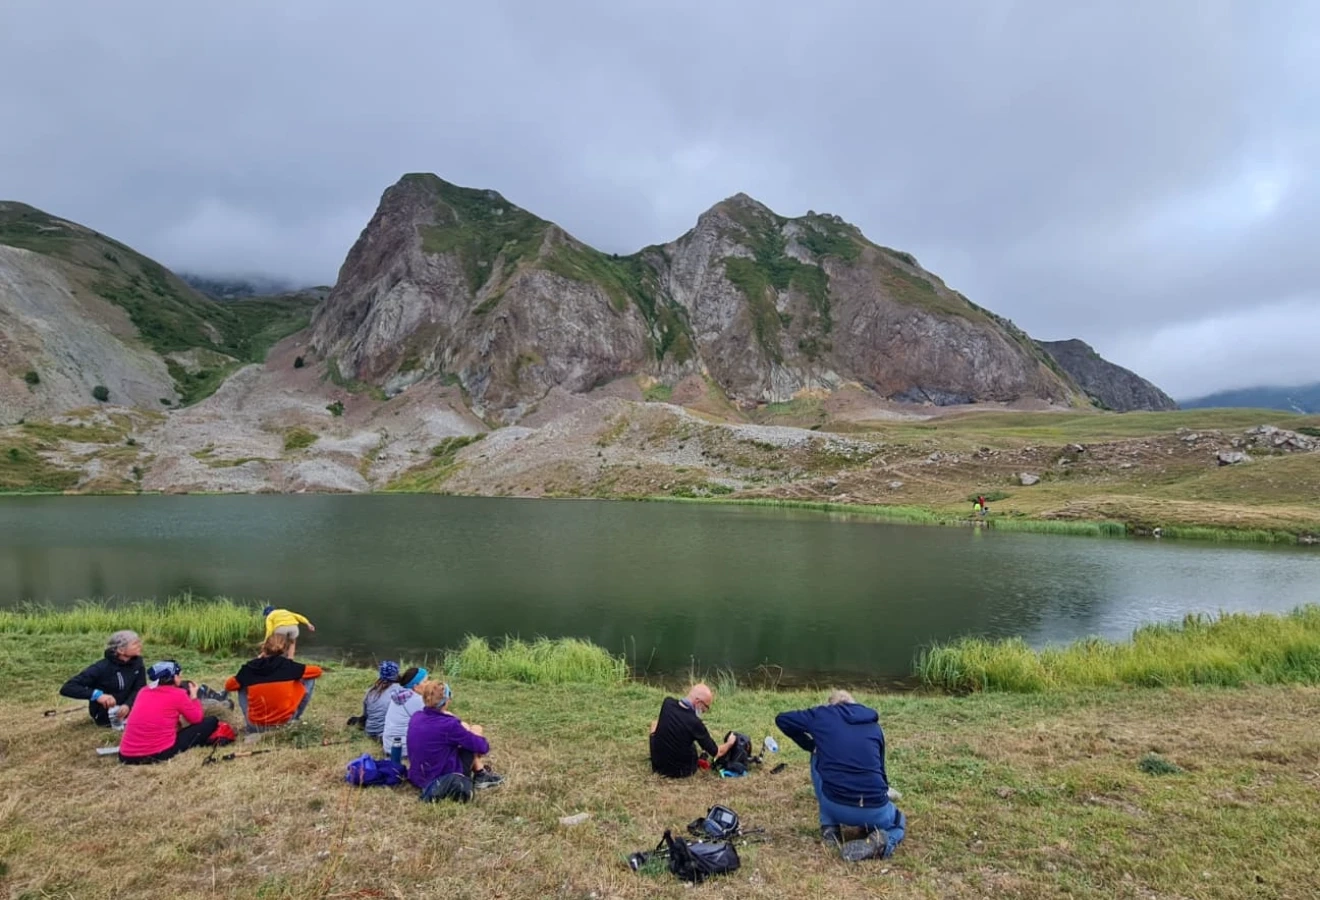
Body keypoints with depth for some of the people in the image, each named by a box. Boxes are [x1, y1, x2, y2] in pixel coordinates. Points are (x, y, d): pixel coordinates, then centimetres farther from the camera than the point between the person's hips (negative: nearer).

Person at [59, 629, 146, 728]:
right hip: (107, 715, -7)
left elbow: (140, 688, -7)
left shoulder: (137, 661, -4)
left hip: (126, 708, 7)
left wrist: (128, 704, -28)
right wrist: (97, 695, -36)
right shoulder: (101, 668, -20)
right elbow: (67, 688, -22)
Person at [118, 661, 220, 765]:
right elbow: (197, 718, 8)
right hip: (159, 754, -7)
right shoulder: (178, 694, -5)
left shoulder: (143, 692, 12)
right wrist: (193, 696, 20)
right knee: (211, 721, 4)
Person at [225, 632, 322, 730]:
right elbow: (318, 671, 7)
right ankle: (294, 719, 21)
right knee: (309, 680, 12)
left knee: (242, 685, 24)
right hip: (284, 722, -2)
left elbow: (228, 686, 16)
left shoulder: (249, 668, -2)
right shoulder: (289, 666, -6)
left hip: (256, 725, 2)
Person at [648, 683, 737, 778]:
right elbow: (717, 753, -12)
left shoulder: (667, 703, -12)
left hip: (657, 765, 2)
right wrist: (730, 743, 6)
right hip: (682, 771, -2)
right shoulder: (694, 722, -25)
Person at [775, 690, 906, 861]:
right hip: (873, 811, 1)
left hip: (834, 807, -1)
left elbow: (781, 719, 20)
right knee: (898, 823, 36)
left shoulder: (822, 714, 11)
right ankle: (883, 841, -1)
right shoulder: (873, 725, 19)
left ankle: (830, 829, 20)